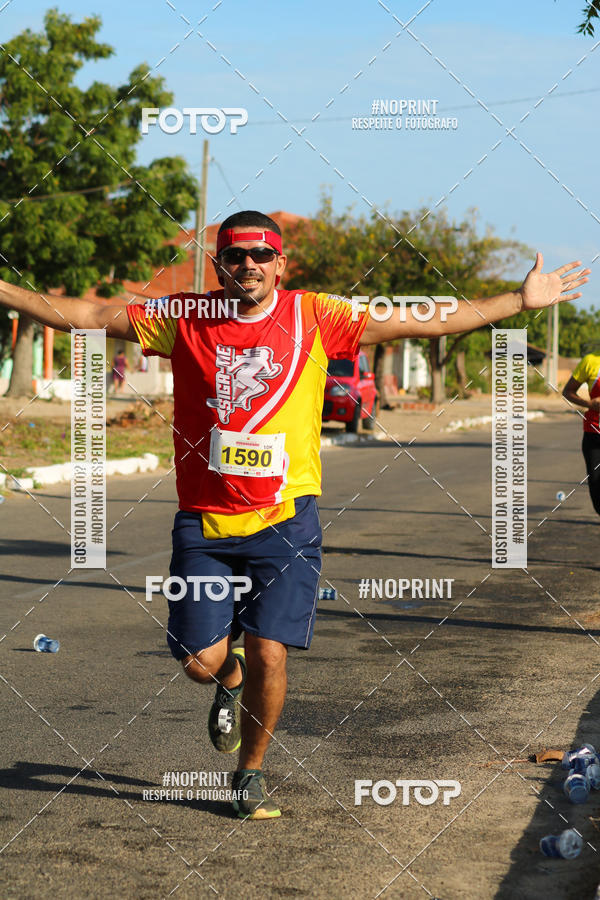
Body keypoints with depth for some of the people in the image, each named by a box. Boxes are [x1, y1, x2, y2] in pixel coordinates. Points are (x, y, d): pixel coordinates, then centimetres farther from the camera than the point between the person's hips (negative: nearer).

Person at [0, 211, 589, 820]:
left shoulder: (313, 317, 1)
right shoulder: (183, 318, 2)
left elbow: (422, 323, 2)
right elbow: (91, 316, 5)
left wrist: (519, 301, 1)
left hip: (285, 521, -1)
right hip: (205, 522, 1)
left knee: (269, 654, -6)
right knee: (201, 661, -3)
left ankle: (251, 771, 20)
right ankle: (230, 681, 36)